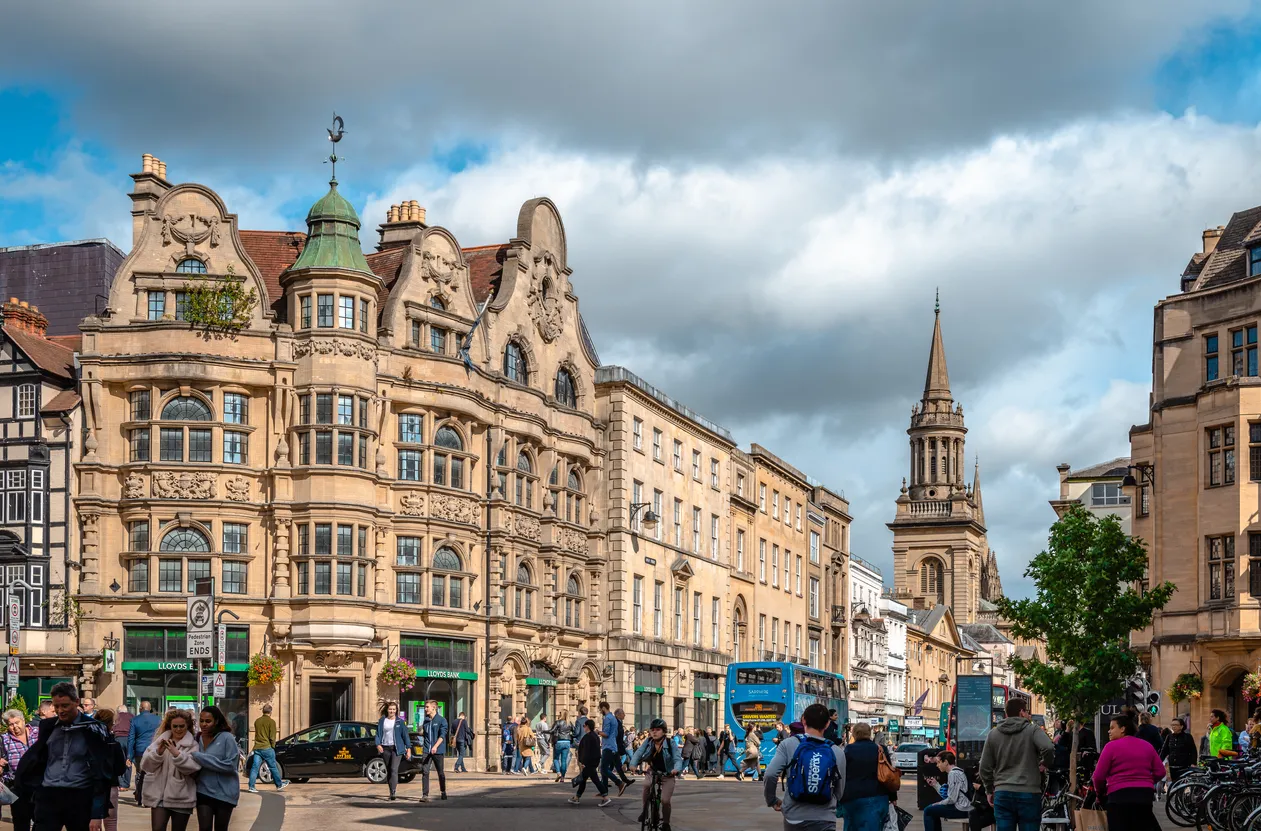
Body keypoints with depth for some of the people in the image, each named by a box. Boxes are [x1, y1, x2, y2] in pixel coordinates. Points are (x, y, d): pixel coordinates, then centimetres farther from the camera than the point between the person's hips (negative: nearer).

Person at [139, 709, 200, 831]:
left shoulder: (192, 745, 1)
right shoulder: (160, 741, 9)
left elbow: (193, 768, -15)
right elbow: (145, 765, -1)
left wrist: (176, 753, -28)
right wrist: (158, 752, -18)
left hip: (181, 798, -1)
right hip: (159, 796, 1)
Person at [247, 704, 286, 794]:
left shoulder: (257, 721, 9)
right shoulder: (271, 721, -9)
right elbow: (272, 736, -11)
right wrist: (273, 746, 3)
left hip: (257, 748, 5)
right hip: (267, 748, -5)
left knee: (255, 767, 2)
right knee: (273, 767, 7)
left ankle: (252, 786, -5)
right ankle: (279, 785, 18)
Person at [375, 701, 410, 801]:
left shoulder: (400, 722, 3)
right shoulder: (382, 721, 8)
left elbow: (405, 735, 5)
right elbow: (378, 733, 6)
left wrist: (408, 749, 1)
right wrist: (378, 744, -11)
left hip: (397, 748, -3)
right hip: (385, 748, 3)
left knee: (394, 769, -16)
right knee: (389, 770, 7)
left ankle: (394, 792, -24)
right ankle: (392, 792, 16)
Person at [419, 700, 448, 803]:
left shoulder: (441, 720, -5)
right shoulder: (426, 721, 12)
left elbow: (442, 735, -13)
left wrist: (435, 746, -25)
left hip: (438, 751, -4)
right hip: (427, 750, 4)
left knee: (440, 772, 10)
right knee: (425, 772, -10)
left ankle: (443, 792, 29)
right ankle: (425, 795, -13)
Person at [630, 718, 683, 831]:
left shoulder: (670, 744, -15)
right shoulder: (648, 743, -7)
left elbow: (677, 759, -22)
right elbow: (638, 754, -14)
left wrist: (676, 769, -44)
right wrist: (633, 765, -34)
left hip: (667, 775, -2)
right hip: (652, 773, 2)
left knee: (665, 800, -15)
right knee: (646, 784, -31)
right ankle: (643, 812, -15)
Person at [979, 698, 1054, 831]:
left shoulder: (993, 734, 10)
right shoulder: (1032, 730, -1)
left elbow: (985, 767, 10)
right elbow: (1048, 749, -18)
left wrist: (990, 790, 22)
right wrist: (1044, 763, 3)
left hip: (1002, 794, 3)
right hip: (1028, 794, -3)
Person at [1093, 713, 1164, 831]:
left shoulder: (1111, 746, -3)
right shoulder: (1147, 746, 13)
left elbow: (1099, 776, -5)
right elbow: (1160, 772, 9)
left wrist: (1101, 791, 14)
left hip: (1120, 796, -5)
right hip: (1145, 795, 5)